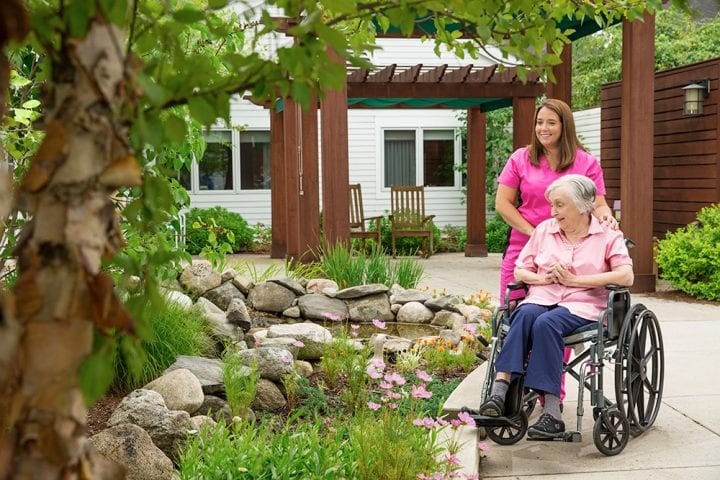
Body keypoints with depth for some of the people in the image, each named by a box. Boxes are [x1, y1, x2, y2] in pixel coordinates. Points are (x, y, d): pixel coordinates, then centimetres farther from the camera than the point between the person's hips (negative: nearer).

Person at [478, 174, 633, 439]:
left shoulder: (608, 235, 7)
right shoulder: (544, 230, 19)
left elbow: (626, 277, -8)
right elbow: (519, 271, 19)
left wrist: (574, 280, -11)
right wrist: (544, 278, -4)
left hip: (582, 304, -3)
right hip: (542, 298, 3)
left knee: (546, 322, -36)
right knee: (525, 314, -34)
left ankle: (552, 411, -39)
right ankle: (499, 390, -45)